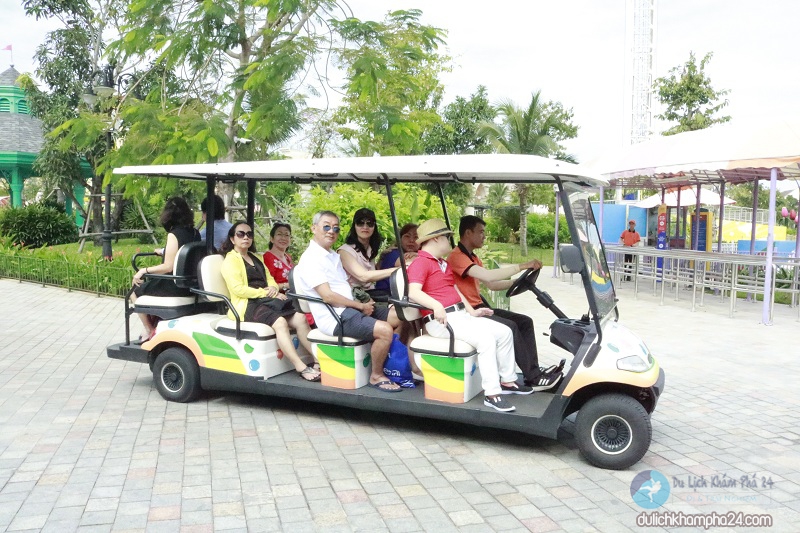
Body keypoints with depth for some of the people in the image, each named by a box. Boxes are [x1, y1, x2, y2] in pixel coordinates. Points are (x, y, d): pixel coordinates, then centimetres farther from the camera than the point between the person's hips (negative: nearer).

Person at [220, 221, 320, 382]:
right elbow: (238, 289, -13)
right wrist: (266, 293, -14)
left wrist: (274, 288, -5)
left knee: (300, 318, -14)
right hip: (248, 305, -8)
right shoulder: (230, 260, -1)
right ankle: (301, 368, -36)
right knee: (280, 322, -32)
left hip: (267, 301, 8)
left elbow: (270, 279, 19)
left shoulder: (257, 258, 25)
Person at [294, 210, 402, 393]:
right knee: (384, 330, -25)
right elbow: (328, 296, -19)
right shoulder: (310, 259, -11)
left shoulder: (334, 256, 19)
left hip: (350, 308, 10)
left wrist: (362, 303, 2)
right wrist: (361, 306, -12)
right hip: (335, 317, -10)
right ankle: (376, 376, -5)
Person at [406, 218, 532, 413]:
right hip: (440, 319, -10)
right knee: (485, 339, -27)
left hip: (461, 315, 10)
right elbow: (413, 292, -24)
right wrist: (436, 306, -38)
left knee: (504, 332, 4)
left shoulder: (444, 264, 25)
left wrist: (472, 311, 12)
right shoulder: (420, 263, -8)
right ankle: (491, 395, -24)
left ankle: (507, 381, 15)